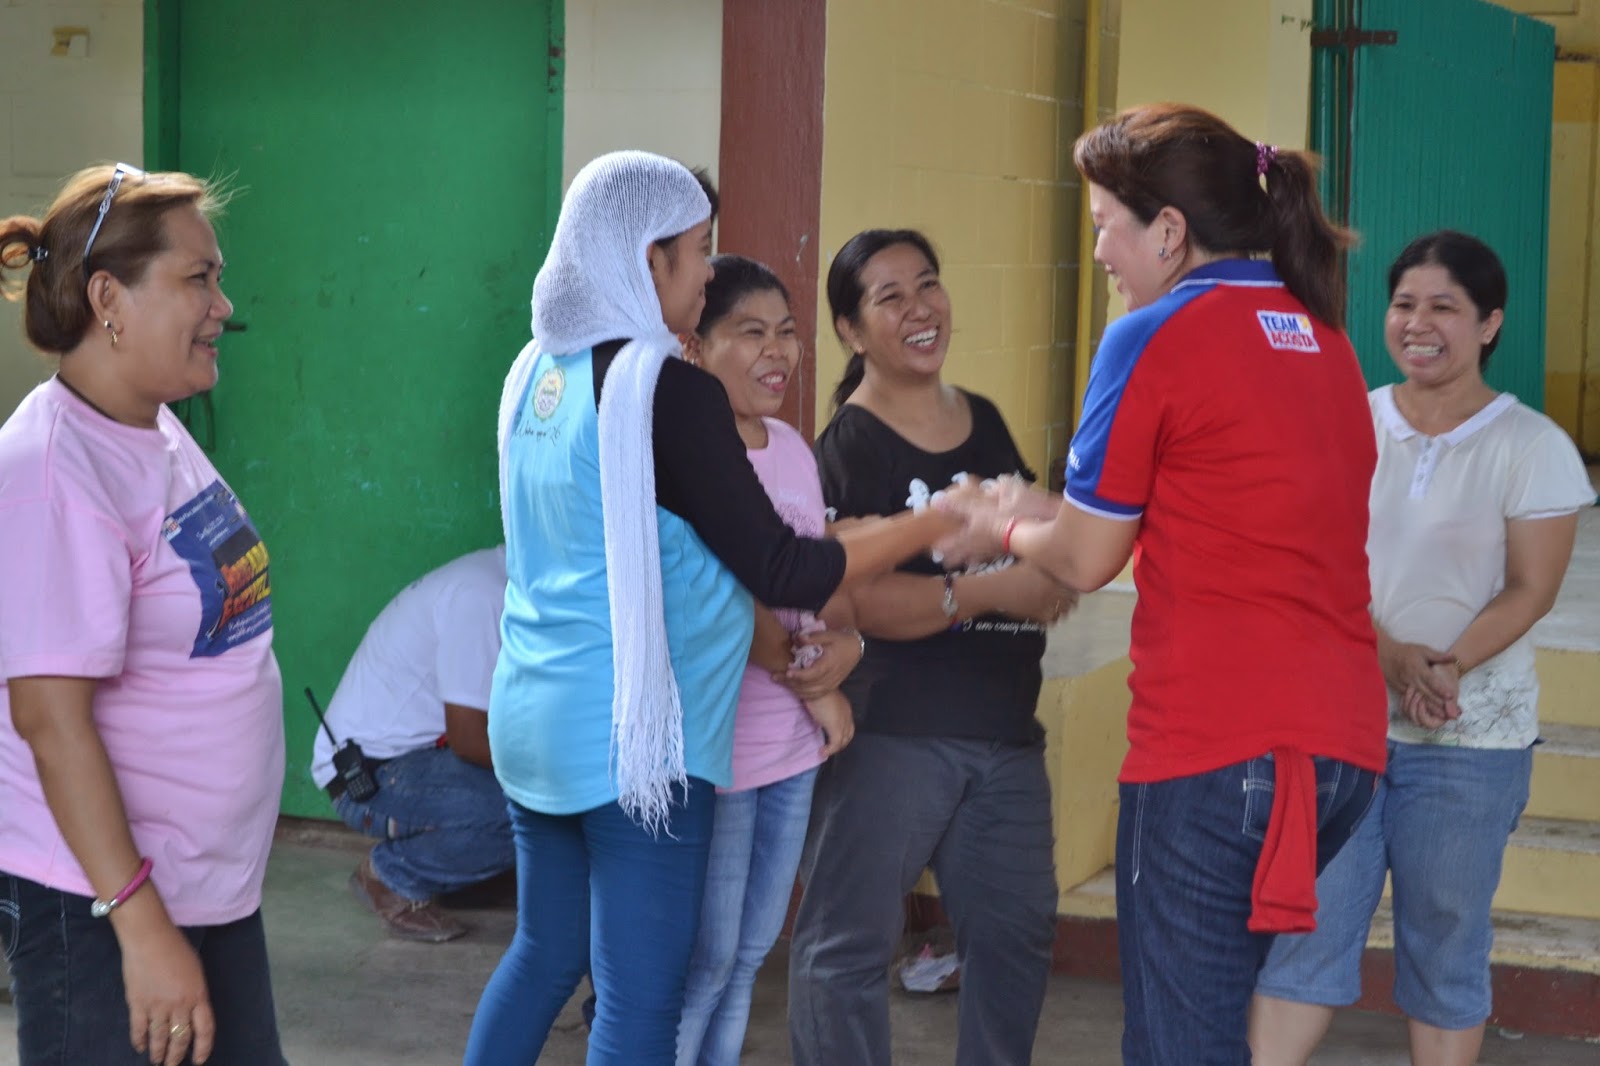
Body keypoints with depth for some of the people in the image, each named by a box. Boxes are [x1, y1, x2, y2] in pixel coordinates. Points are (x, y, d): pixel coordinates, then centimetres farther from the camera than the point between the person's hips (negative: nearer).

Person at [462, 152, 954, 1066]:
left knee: (544, 955, 19)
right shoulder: (668, 390, -16)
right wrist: (934, 523, -3)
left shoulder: (537, 372, 7)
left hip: (534, 718, 8)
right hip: (635, 737, -8)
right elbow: (782, 572, -13)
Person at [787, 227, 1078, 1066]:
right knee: (850, 941, -2)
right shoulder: (847, 447, -8)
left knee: (1016, 932, 14)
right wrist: (986, 592, -21)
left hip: (1005, 729, 7)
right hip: (891, 732, -7)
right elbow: (848, 597, -19)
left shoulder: (985, 421, 13)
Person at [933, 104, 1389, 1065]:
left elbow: (1086, 560, 0)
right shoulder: (1323, 336, 14)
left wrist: (1000, 532, 22)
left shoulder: (1157, 339, -7)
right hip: (1345, 748, 8)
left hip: (1213, 753, -8)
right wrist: (1032, 508, 28)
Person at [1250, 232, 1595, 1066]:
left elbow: (1530, 590, -7)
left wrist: (1445, 669, -22)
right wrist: (1389, 655, -17)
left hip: (1470, 735, -2)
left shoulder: (1533, 447, -5)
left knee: (1445, 946, 7)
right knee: (1303, 926, 0)